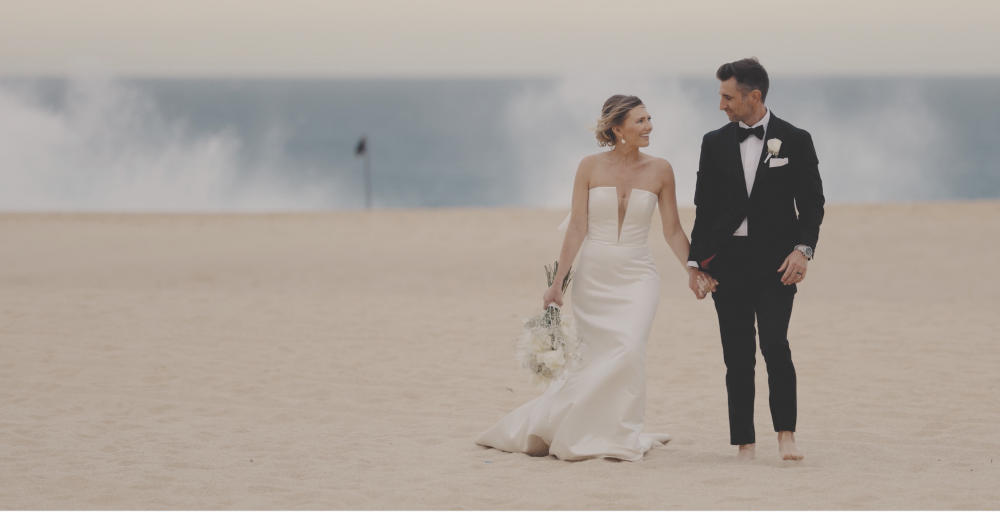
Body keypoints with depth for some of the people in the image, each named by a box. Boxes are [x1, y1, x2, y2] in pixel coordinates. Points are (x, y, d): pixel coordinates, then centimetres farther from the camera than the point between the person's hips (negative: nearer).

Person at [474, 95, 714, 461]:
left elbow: (672, 231, 5)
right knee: (595, 361, 5)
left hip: (636, 278, 0)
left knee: (628, 352, -20)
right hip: (593, 277, 0)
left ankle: (618, 439, -7)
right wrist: (558, 282, -5)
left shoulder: (660, 170, 0)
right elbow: (578, 229, -2)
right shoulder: (591, 167, -2)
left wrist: (694, 270, -6)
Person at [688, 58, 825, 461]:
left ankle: (786, 434, -10)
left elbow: (812, 204, 4)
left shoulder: (795, 141, 3)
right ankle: (744, 444, 5)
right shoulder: (714, 143, 9)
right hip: (727, 259, 3)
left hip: (776, 262, -3)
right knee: (738, 356, 2)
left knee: (775, 344, -17)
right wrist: (696, 261, 5)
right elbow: (704, 208, 12)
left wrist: (803, 249, -9)